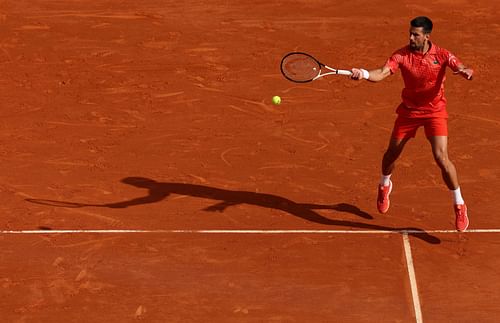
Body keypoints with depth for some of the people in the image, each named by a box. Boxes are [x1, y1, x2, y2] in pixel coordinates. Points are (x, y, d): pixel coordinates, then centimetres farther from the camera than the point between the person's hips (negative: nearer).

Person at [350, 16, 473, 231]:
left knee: (441, 158, -16)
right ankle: (384, 185, 47)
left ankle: (459, 205, -1)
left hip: (435, 111, -2)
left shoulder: (441, 55, -14)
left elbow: (463, 69, -22)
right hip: (409, 110, 2)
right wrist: (363, 74, -46)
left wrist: (467, 72, -48)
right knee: (392, 153, 12)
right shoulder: (402, 55, -13)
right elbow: (381, 73, -25)